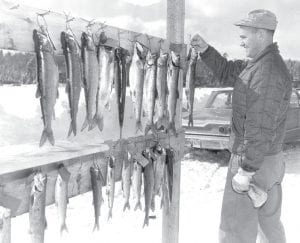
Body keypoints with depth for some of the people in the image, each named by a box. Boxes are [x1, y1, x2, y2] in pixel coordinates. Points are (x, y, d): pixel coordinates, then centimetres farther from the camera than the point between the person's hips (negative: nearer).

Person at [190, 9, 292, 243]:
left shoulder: (268, 72, -24)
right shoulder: (263, 63, 8)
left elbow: (261, 129, -27)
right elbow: (227, 72, 15)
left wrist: (245, 172, -24)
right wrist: (205, 49, 0)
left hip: (254, 162, -10)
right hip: (269, 158, 10)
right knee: (268, 220, 25)